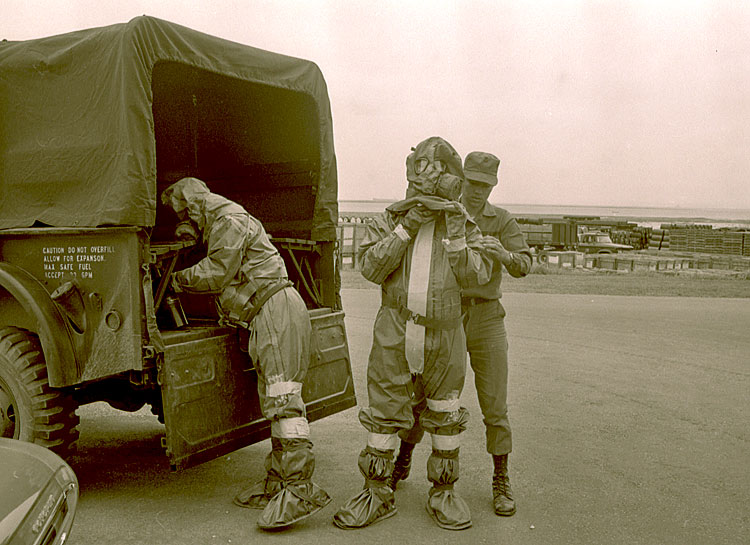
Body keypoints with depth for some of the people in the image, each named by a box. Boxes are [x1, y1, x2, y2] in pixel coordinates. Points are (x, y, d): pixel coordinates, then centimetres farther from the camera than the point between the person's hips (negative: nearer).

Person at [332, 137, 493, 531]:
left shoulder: (463, 226, 5)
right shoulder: (391, 220, 4)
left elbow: (474, 278, -6)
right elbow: (372, 268, -10)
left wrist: (455, 234, -15)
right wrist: (406, 227, -17)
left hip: (444, 338, 1)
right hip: (395, 335, 0)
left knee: (445, 418, 9)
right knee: (384, 414, 5)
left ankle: (443, 494, 26)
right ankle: (377, 495, 18)